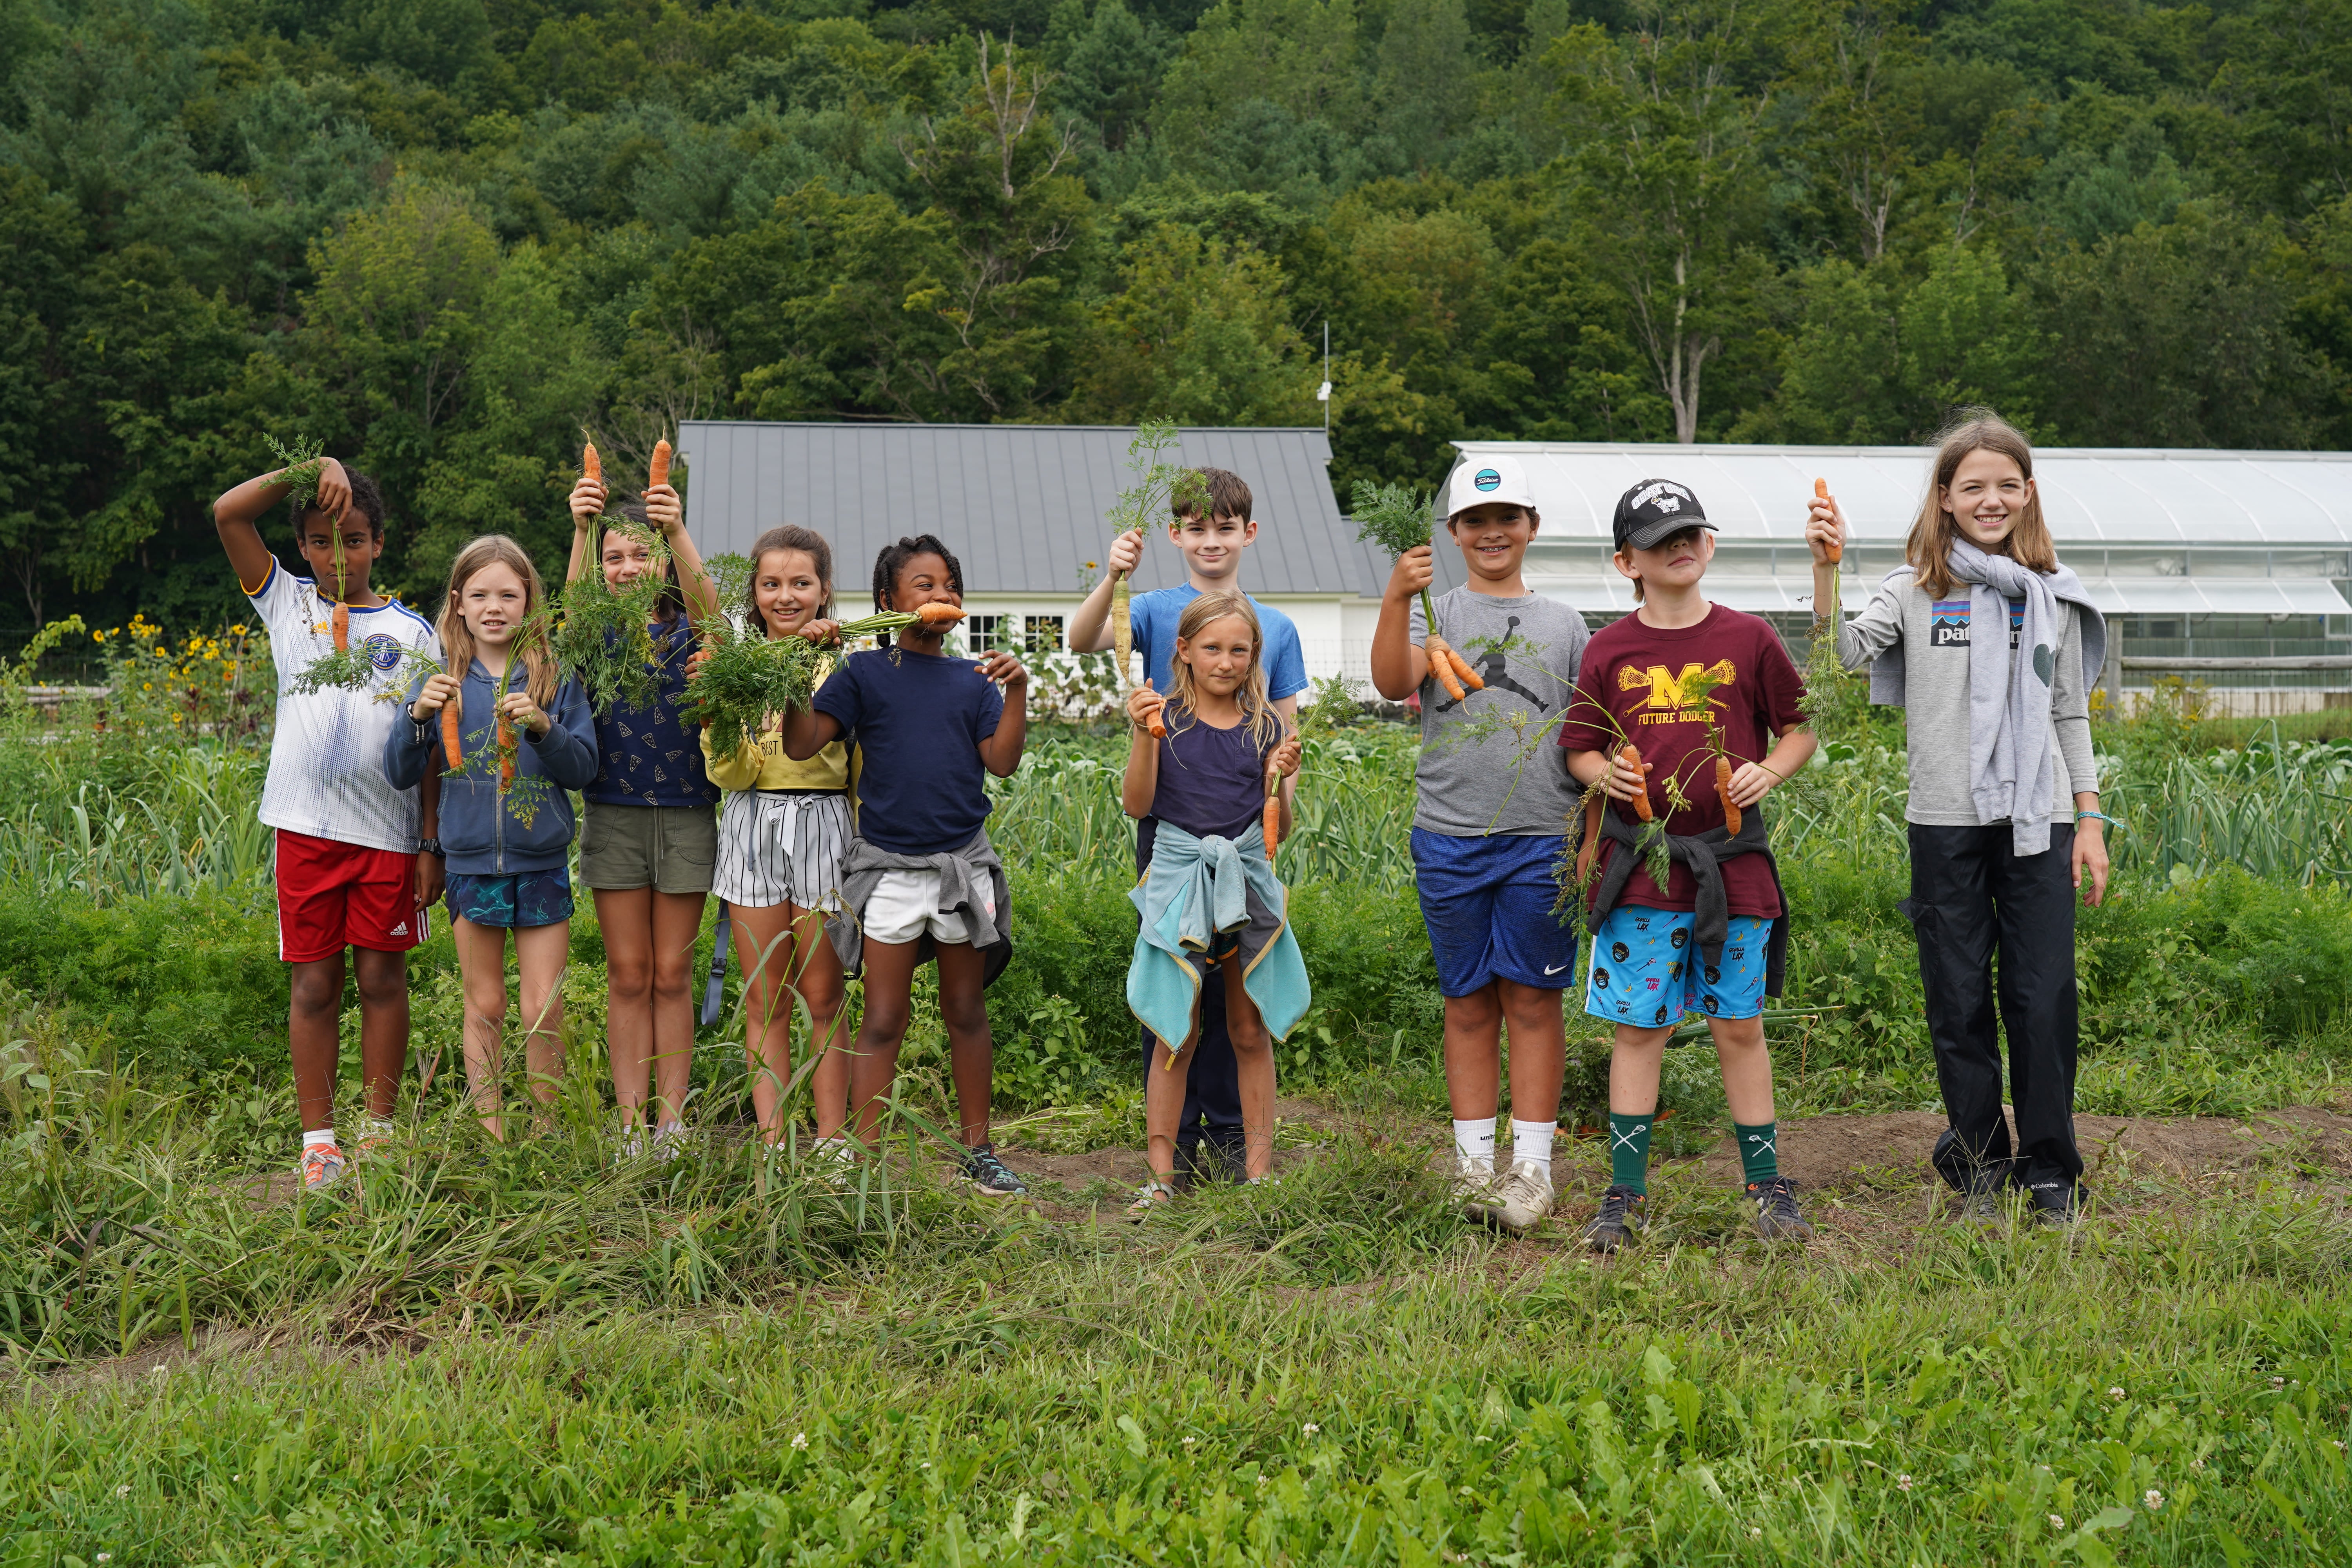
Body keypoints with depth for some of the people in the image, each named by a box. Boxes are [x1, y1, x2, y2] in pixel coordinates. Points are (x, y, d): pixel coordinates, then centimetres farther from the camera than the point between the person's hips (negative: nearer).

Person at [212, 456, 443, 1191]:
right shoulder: (288, 605, 8)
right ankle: (318, 1138, 11)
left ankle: (381, 1130, 14)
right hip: (306, 826, 1)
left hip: (388, 830, 0)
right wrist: (309, 469, -11)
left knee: (383, 978, 5)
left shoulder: (412, 633, 6)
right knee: (312, 982, 4)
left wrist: (434, 845, 1)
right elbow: (227, 513, -1)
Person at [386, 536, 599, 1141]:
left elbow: (584, 770, -3)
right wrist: (418, 717, -17)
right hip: (472, 862, 1)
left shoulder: (556, 680, 0)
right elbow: (400, 774, 0)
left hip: (542, 863, -1)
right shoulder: (443, 682, 2)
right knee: (484, 1008, 8)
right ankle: (491, 1133, 17)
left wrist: (543, 727, -20)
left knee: (544, 1009, -1)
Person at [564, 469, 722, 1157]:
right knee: (628, 976, 3)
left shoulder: (687, 630, 2)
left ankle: (672, 1122, 9)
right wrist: (582, 529, -37)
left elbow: (707, 605, -21)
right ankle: (632, 1123, 7)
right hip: (613, 813, 1)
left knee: (672, 976, 5)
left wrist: (677, 531, -40)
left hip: (685, 815, -1)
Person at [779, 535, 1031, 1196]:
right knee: (883, 1020, 0)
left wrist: (1018, 692, -12)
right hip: (888, 865, -2)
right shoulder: (863, 673, 1)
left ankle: (979, 1150, 20)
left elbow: (1002, 762, -2)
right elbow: (800, 745, -7)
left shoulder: (972, 679, 8)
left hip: (963, 862, 3)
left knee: (966, 1013, 11)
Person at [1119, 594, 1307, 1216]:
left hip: (1247, 879, 2)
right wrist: (1143, 735, -19)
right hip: (1180, 877, -2)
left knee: (1251, 1032, 8)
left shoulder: (1264, 725, 5)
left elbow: (1278, 831, 5)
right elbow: (1136, 805, -8)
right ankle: (1161, 1175, 5)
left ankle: (1259, 1169, 16)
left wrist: (1281, 780, -13)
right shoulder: (1167, 717, -1)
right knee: (1178, 1034, -1)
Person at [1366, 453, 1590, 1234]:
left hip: (1542, 838, 0)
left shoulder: (1563, 623, 12)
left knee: (1534, 1000, 1)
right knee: (1468, 1002, 6)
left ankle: (1532, 1166, 6)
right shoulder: (1434, 612, 9)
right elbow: (1393, 682, -10)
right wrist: (1395, 601, -25)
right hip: (1451, 838, 0)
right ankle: (1474, 1162, 11)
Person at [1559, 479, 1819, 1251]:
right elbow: (1579, 750, 10)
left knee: (1740, 1029, 7)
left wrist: (1770, 771, -9)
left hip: (1731, 861, 0)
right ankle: (1625, 1194, 11)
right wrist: (1605, 774, -11)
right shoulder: (1609, 650, 3)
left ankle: (1766, 1185, 18)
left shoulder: (1749, 639, 2)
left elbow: (1800, 729, 9)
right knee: (1637, 1028, 4)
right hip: (1638, 863, 0)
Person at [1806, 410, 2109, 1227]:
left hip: (2039, 822, 1)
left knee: (2044, 999, -1)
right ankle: (1979, 1167, 19)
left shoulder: (2053, 594, 10)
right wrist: (1825, 566, -23)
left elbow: (2070, 715, 13)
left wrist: (2090, 820, 9)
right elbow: (1842, 654, -12)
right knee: (1960, 1005, 6)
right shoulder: (1916, 590, 4)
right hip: (1946, 824, -1)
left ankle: (2050, 1173, 12)